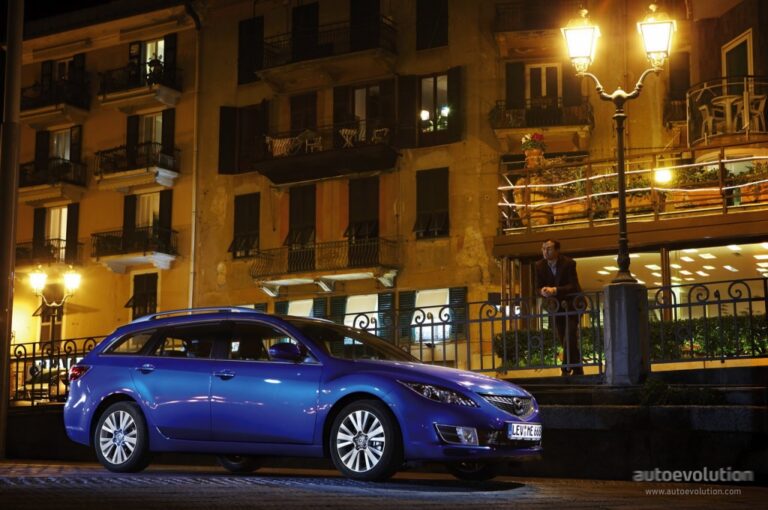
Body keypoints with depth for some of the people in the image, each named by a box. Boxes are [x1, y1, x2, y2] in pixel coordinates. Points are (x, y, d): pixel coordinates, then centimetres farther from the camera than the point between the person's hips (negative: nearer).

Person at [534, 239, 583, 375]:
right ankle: (577, 369, 19)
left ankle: (566, 370, -16)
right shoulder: (540, 266, -4)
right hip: (556, 307, 5)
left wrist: (555, 290, -36)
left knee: (569, 338, -17)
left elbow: (573, 286, -23)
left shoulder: (568, 263, -16)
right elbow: (538, 288, -3)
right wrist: (543, 291, -28)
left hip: (571, 304, -5)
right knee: (564, 340, 7)